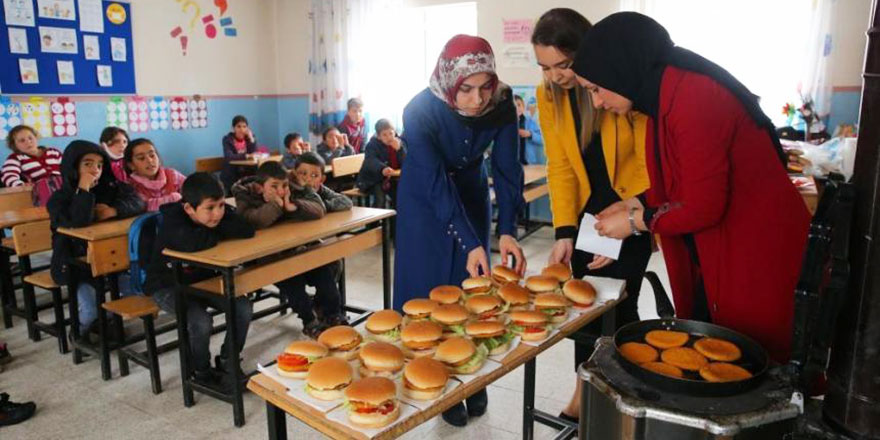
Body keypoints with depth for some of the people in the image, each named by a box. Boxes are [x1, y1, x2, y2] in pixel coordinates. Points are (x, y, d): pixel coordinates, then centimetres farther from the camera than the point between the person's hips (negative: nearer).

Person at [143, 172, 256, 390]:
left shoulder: (220, 213, -12)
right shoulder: (173, 221, -27)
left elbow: (247, 230, -26)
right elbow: (193, 243, -46)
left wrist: (215, 229, -25)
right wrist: (215, 232, -27)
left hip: (204, 279, 5)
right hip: (168, 286, -5)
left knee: (243, 307, -14)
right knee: (201, 321, -28)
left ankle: (228, 362, 9)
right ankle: (201, 372, 2)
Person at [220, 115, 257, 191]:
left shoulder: (249, 137, 5)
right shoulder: (227, 139, -6)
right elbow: (229, 157, -21)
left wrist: (251, 138, -14)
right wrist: (246, 156, -29)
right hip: (231, 176, -3)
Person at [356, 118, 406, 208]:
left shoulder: (400, 143, 0)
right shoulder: (372, 145, -12)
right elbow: (371, 161, -34)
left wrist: (399, 149, -25)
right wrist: (382, 169, -56)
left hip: (391, 180, 4)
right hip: (372, 181, -3)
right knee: (379, 193, -29)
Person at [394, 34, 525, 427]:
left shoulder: (502, 104, -23)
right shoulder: (420, 111, -32)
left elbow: (506, 168, -20)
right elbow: (436, 186, -33)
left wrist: (507, 231, -31)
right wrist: (470, 244, -39)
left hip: (471, 191, 3)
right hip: (424, 198, -3)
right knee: (431, 289, -1)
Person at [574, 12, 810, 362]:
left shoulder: (693, 97, -25)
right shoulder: (664, 93, 5)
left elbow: (703, 207, -23)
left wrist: (636, 222, -10)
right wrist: (637, 204, 5)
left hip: (757, 256, -9)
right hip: (713, 254, 9)